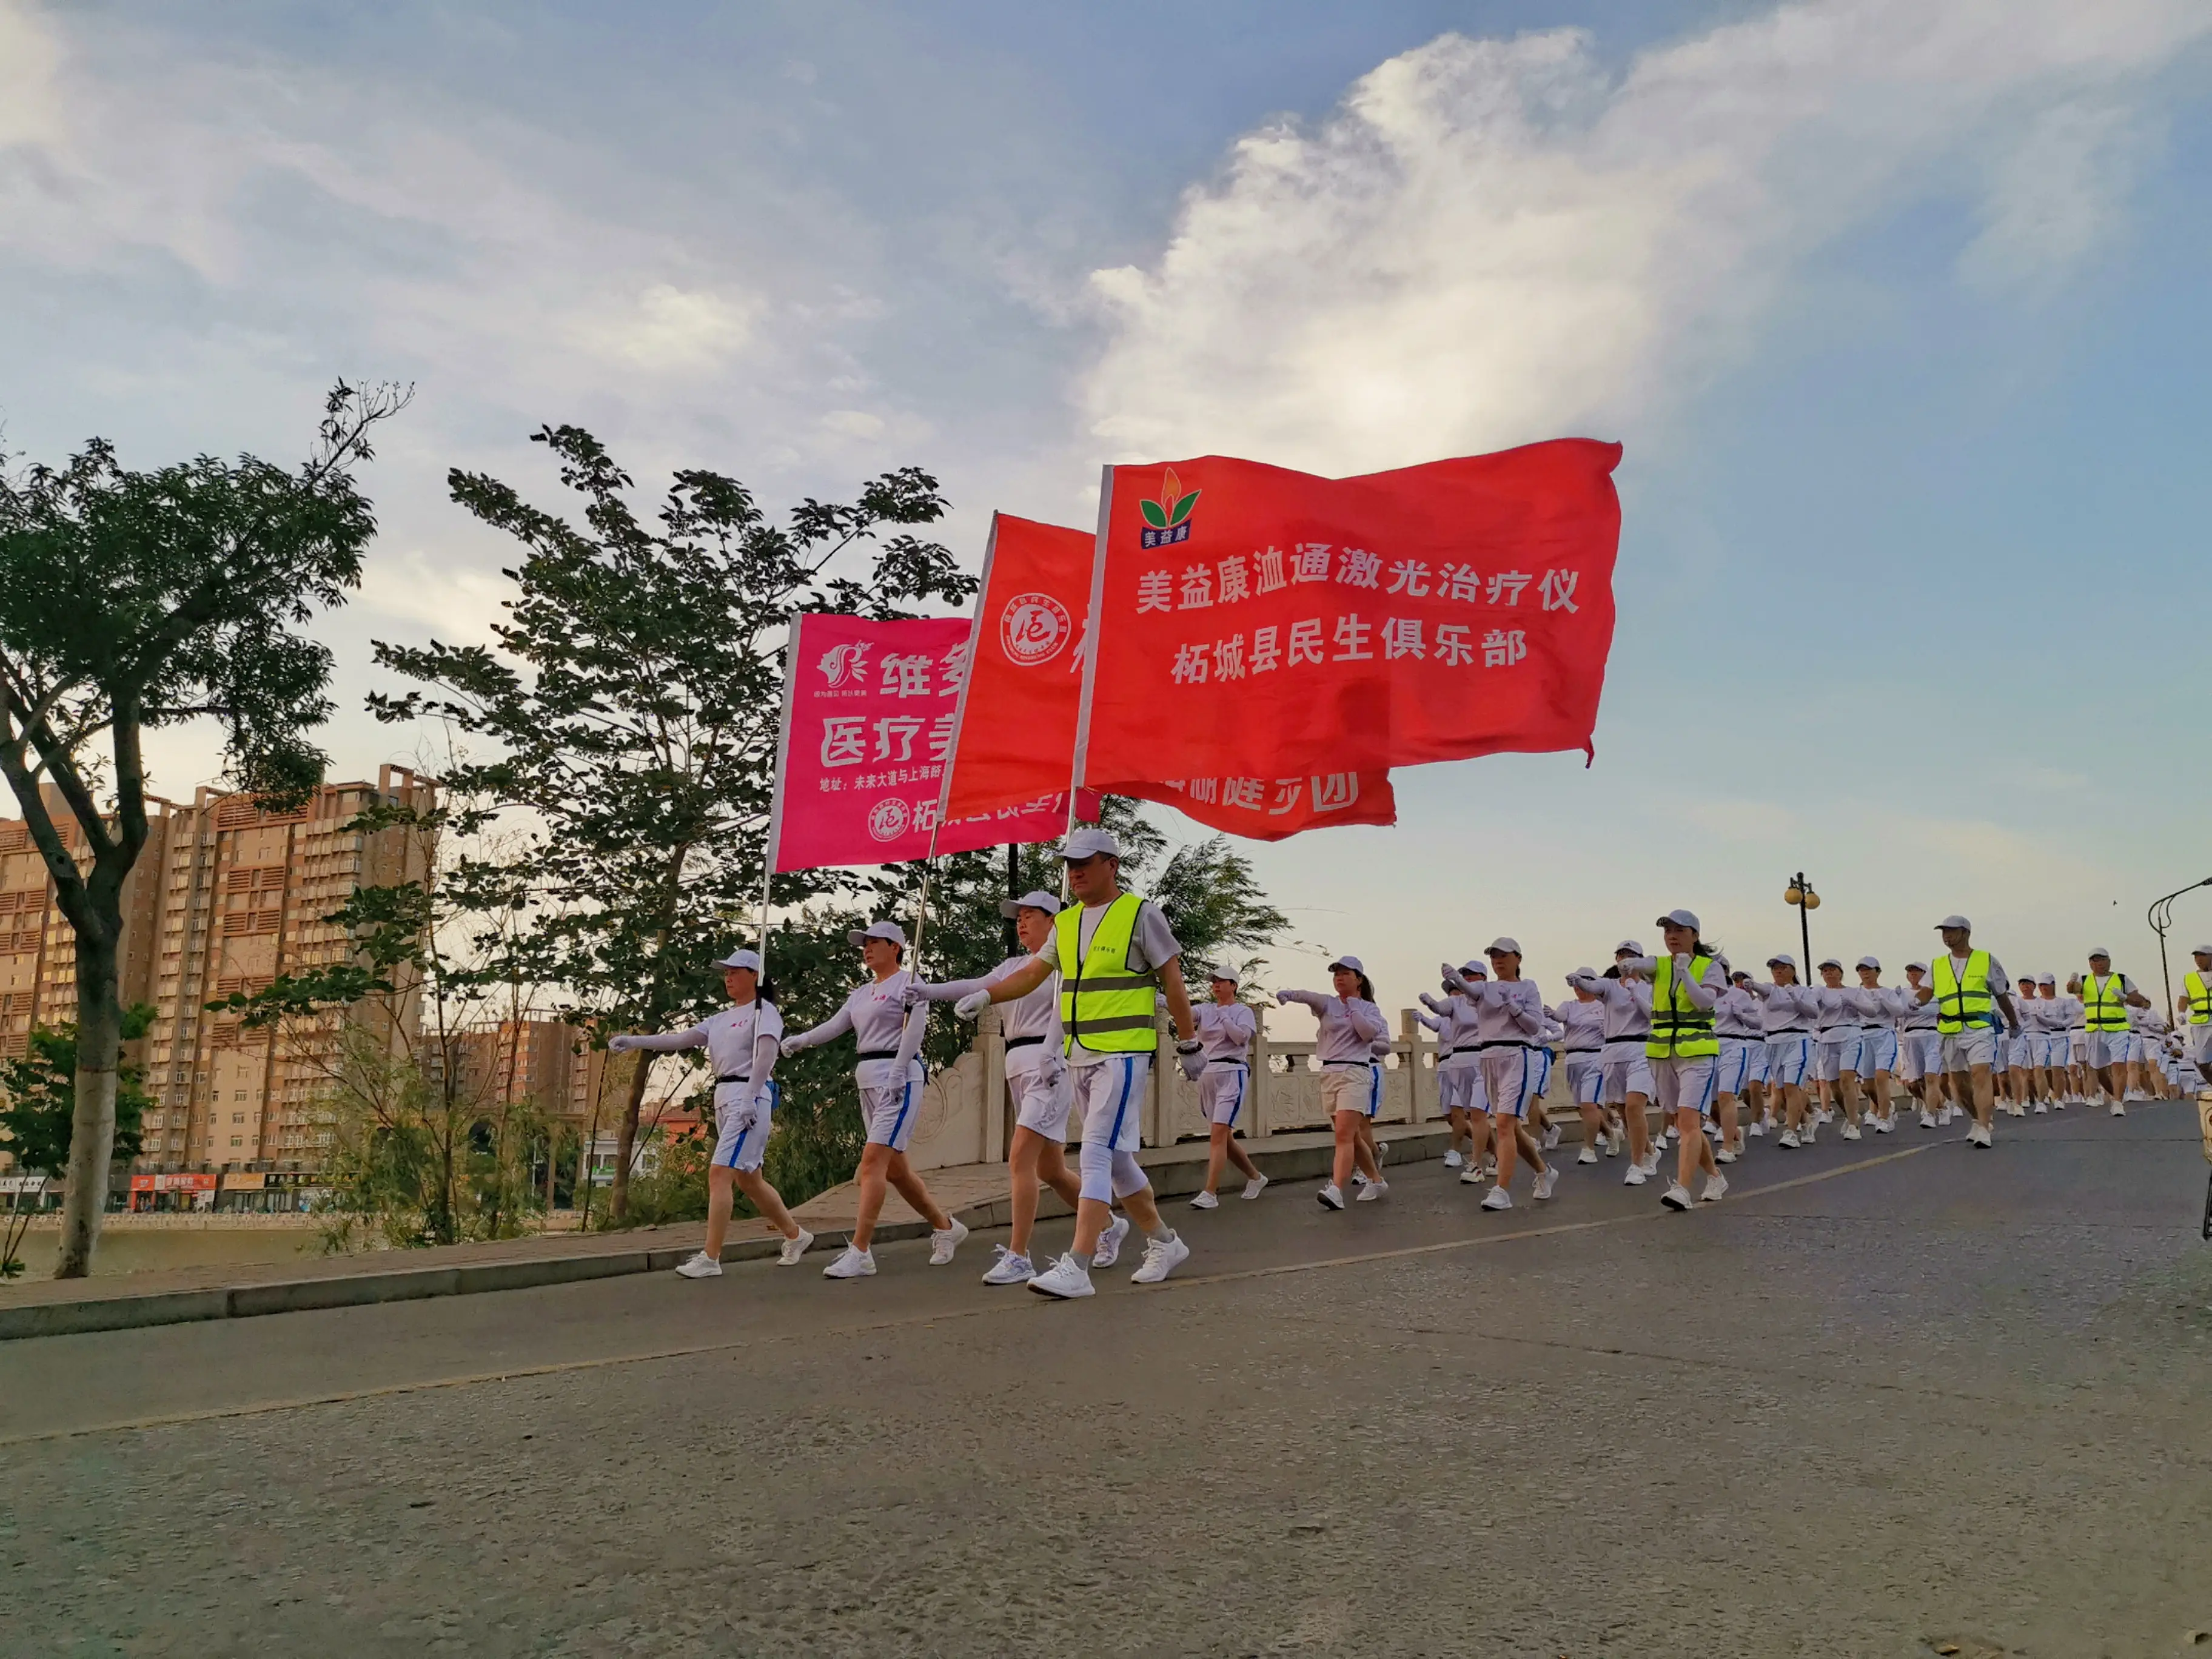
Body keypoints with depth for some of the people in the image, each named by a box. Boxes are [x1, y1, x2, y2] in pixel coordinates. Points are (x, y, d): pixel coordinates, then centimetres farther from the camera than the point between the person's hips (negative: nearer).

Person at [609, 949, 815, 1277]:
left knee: (719, 1173, -15)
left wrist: (749, 1099, -24)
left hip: (750, 1098, -9)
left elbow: (765, 1056, -16)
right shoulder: (722, 1018, 19)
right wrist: (634, 1041, 2)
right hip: (724, 1098, 9)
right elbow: (680, 1039, 12)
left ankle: (710, 1259, -14)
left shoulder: (763, 1011, -4)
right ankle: (795, 1235, 29)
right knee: (747, 1179, 14)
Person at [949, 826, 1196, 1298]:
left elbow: (1173, 981, -3)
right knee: (1116, 1158, 13)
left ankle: (1077, 1268, -15)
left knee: (1097, 1154, -14)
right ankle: (1164, 1243, 29)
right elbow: (1033, 973, 13)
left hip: (1123, 1053, -7)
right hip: (1078, 1058, 7)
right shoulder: (1065, 924, 14)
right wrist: (986, 995, -3)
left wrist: (1189, 1044, -1)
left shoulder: (1141, 914, -5)